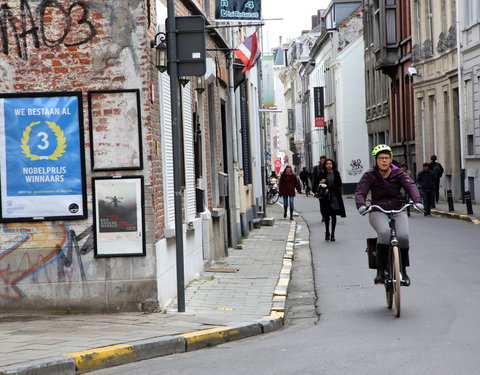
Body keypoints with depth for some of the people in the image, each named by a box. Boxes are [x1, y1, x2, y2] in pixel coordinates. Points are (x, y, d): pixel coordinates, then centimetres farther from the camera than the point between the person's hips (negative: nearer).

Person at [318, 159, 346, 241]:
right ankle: (327, 233, 16)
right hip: (325, 197, 1)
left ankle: (332, 234, 9)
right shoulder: (323, 174, 5)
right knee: (326, 215, 0)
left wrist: (329, 189, -14)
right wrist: (321, 183, -13)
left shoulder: (336, 173, 2)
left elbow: (338, 184, -5)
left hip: (334, 196, -1)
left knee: (333, 215, 2)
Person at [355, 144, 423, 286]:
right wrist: (361, 205, -33)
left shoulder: (398, 173, 2)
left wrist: (417, 201, -31)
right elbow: (360, 192, -11)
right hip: (378, 212, -2)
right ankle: (380, 271, -25)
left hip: (398, 211, 2)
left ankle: (403, 270, -2)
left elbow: (411, 186, -12)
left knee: (403, 236, -24)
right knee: (385, 232, -33)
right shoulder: (369, 175, -1)